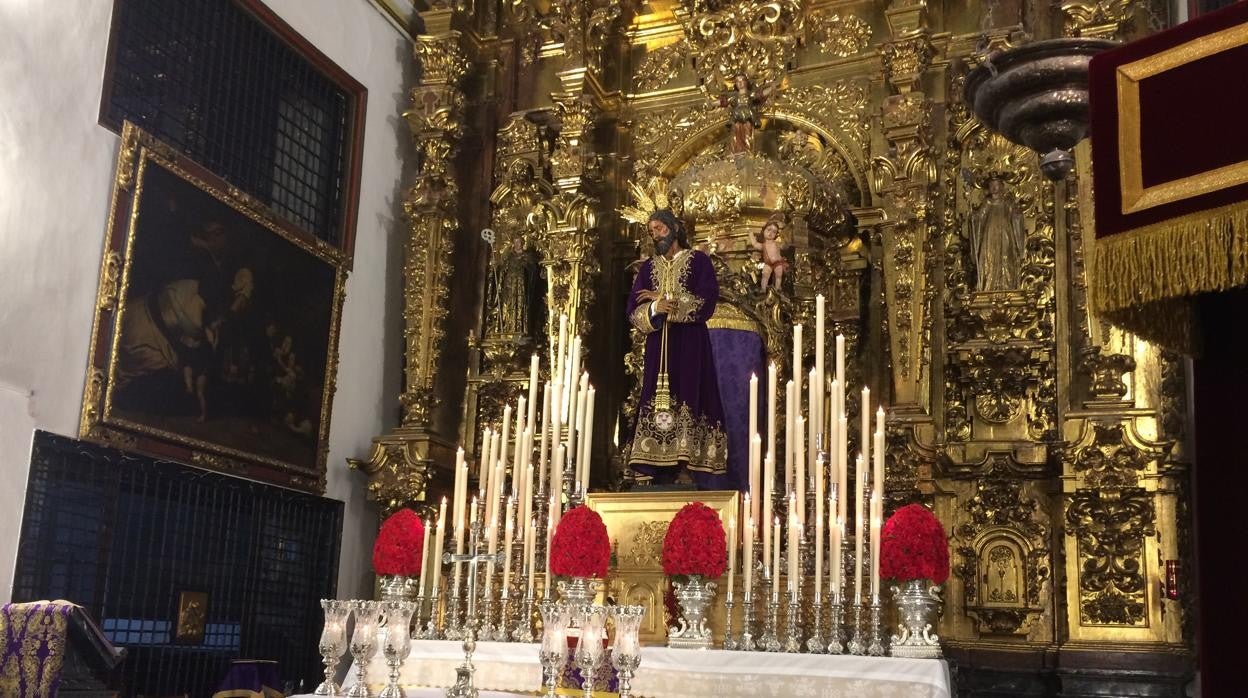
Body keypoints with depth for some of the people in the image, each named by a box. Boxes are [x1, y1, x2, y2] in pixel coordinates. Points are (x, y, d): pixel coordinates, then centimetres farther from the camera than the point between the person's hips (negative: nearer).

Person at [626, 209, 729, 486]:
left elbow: (707, 301, -7)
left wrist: (662, 298, -4)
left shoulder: (698, 261, 6)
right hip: (658, 348, 3)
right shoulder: (648, 268, 17)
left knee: (688, 399, -10)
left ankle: (691, 472, -11)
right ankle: (660, 478, -6)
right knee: (658, 405, -4)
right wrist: (655, 308, -14)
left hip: (690, 346, -3)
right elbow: (633, 310, 8)